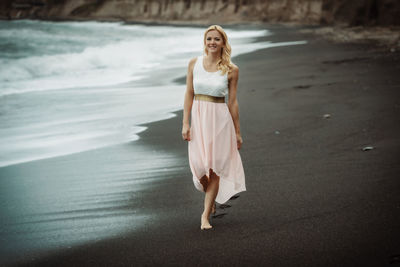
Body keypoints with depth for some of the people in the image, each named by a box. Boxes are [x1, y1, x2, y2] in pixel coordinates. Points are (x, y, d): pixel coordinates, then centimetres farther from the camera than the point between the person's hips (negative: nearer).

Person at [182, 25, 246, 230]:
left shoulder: (231, 70, -3)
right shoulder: (194, 63, 2)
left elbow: (232, 102, 2)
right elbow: (189, 94, 3)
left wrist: (237, 132, 5)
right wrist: (185, 123, -3)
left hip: (220, 119, -1)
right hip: (198, 116, 1)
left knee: (214, 168, -2)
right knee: (199, 165, -3)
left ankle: (206, 215, 8)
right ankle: (210, 197, 30)